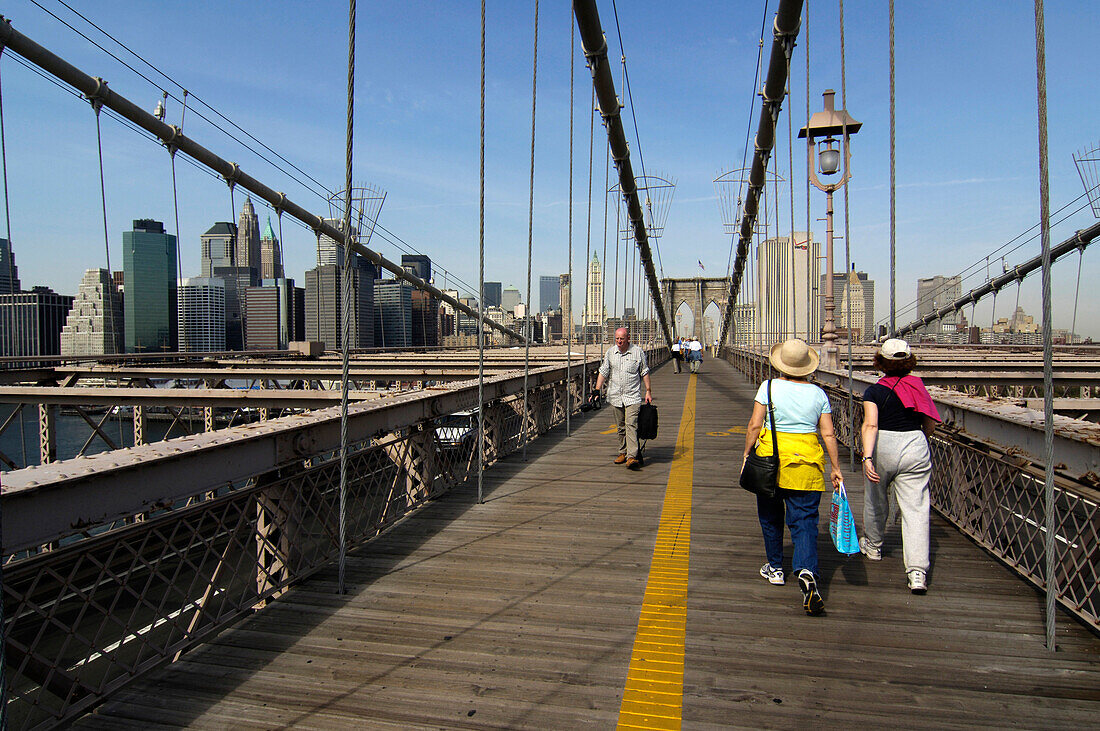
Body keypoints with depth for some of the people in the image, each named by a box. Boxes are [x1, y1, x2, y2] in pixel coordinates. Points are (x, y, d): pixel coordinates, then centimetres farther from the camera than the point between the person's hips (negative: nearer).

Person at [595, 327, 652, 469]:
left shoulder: (638, 352, -1)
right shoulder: (610, 352, 6)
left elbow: (644, 372, 6)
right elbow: (603, 373, 9)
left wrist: (648, 391, 3)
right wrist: (597, 391, 4)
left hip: (633, 396, -3)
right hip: (616, 396, 4)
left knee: (631, 424, -15)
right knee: (620, 426, 12)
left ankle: (632, 457, -20)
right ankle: (623, 452, 25)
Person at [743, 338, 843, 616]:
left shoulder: (769, 387, -4)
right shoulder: (818, 393, 3)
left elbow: (754, 425, -7)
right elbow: (828, 434, 2)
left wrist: (747, 454, 4)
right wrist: (835, 468, 10)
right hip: (807, 460, 1)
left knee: (770, 516, 18)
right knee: (805, 520, 2)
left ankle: (775, 568, 30)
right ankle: (806, 572, -20)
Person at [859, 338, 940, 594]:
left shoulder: (874, 391, -6)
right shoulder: (918, 386, 3)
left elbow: (870, 425, -21)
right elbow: (930, 425, 10)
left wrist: (867, 457, -28)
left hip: (882, 448, -1)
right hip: (915, 447, 2)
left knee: (875, 500, 21)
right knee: (915, 509, 0)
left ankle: (872, 545, 43)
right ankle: (917, 571, -9)